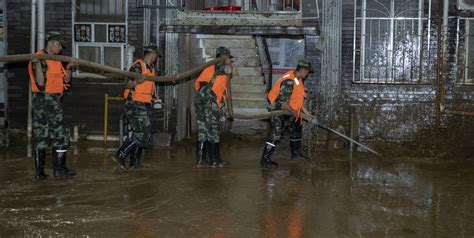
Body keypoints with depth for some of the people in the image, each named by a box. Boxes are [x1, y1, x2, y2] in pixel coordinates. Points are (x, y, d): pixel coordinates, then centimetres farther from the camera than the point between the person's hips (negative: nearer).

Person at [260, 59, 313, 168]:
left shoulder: (298, 80, 4)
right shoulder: (289, 81, -28)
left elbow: (299, 99, 13)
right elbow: (283, 102, -29)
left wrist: (306, 112, 10)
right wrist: (294, 113, -16)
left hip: (289, 110, 10)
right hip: (278, 109, -10)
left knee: (297, 128, 19)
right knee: (276, 134, -15)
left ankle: (296, 154, 35)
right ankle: (265, 159, -11)